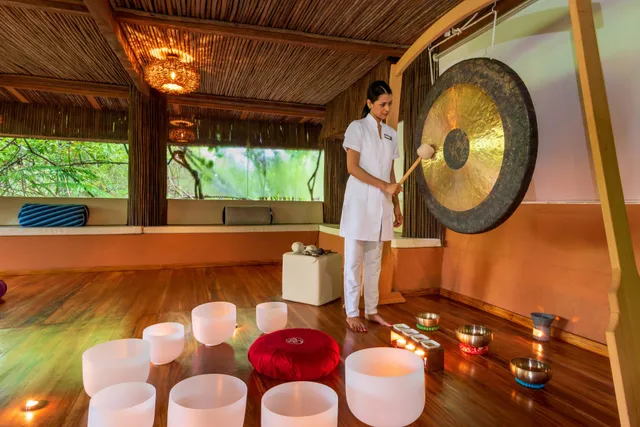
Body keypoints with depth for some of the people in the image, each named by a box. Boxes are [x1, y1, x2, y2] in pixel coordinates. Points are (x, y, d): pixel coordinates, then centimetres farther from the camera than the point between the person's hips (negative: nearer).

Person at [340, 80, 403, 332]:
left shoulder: (391, 134, 15)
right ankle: (352, 313, 9)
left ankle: (371, 310, 19)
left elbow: (391, 173, 16)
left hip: (382, 205, 6)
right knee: (354, 260, 0)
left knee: (374, 261, 10)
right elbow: (352, 167, -11)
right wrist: (384, 186, -16)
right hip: (360, 201, -5)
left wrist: (396, 205, 11)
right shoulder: (357, 128, -2)